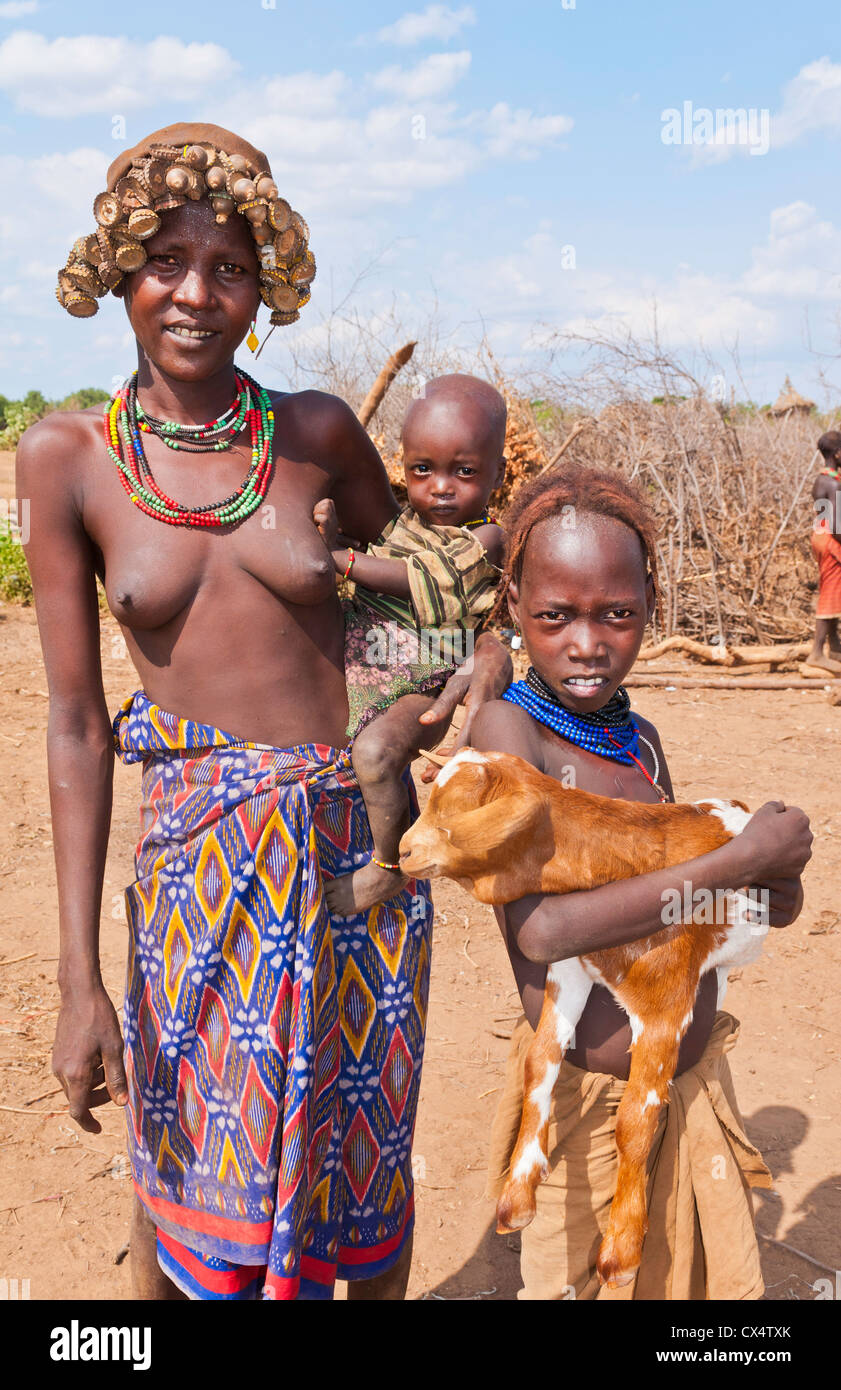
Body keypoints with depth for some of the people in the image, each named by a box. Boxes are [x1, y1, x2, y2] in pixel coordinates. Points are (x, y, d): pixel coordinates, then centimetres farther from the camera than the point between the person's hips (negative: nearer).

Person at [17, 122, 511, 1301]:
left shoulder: (317, 433, -1)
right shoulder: (68, 457, -3)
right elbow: (75, 723, -4)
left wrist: (493, 646, -9)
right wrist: (80, 979, -6)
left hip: (361, 838, 1)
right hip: (197, 851, -1)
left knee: (366, 1170, 16)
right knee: (186, 1178, 13)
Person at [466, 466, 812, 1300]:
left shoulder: (641, 739, 3)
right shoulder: (508, 726, -17)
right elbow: (540, 930, -29)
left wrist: (766, 887, -5)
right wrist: (741, 857, -23)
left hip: (695, 1080, 7)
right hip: (586, 1095, -6)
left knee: (698, 1278, 21)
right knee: (572, 1281, 12)